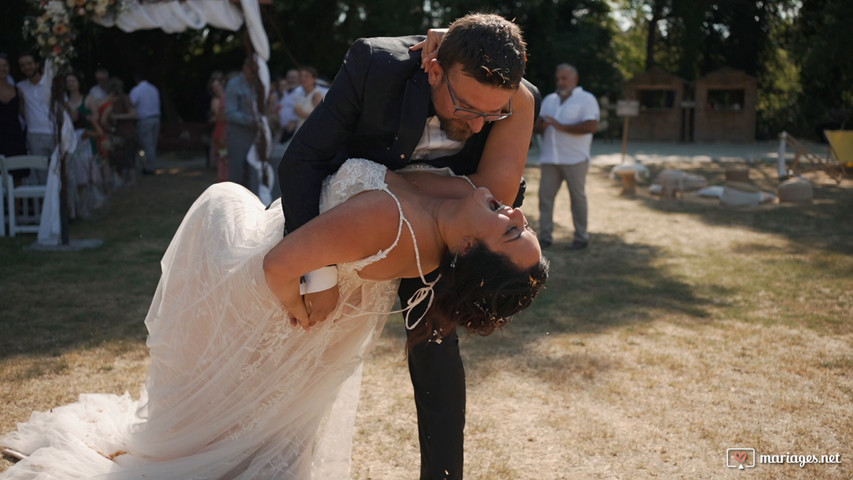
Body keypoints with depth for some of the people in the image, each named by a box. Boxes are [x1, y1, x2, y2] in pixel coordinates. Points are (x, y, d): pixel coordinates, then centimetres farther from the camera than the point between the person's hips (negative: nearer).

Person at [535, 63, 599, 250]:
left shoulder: (586, 99, -1)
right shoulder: (550, 100, 18)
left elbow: (592, 126, -15)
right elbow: (538, 124, 16)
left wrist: (561, 126, -17)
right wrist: (541, 125, -10)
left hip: (575, 159, -5)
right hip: (550, 158, 5)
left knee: (577, 197, 1)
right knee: (545, 195, 0)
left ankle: (581, 237, 10)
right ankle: (545, 236, 5)